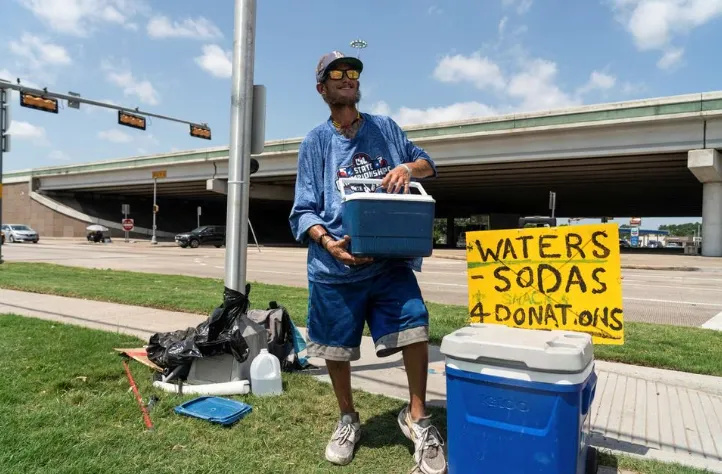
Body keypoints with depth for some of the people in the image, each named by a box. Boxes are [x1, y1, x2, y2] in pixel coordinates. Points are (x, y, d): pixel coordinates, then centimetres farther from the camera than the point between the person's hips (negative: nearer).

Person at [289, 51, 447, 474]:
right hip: (335, 266, 0)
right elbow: (304, 211, 0)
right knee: (336, 349, 9)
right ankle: (348, 421, 36)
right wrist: (328, 242, -20)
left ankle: (417, 417, 11)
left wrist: (409, 168, -5)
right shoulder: (315, 143, 5)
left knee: (415, 327, -14)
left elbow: (428, 164, 19)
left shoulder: (385, 128, 11)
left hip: (391, 260, 1)